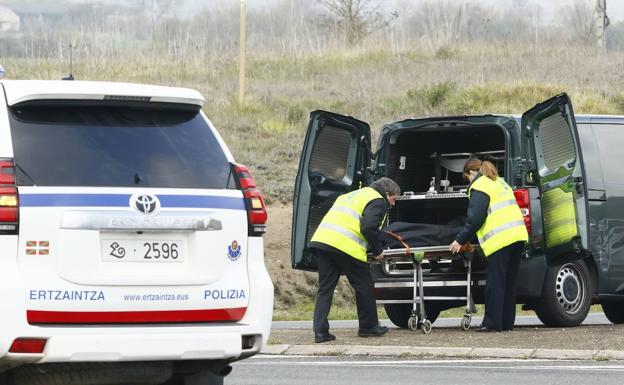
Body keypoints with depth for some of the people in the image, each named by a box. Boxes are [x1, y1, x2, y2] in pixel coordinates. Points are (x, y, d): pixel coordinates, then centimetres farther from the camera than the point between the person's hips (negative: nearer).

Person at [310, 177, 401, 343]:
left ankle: (320, 331, -1)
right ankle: (368, 326, 18)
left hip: (321, 239, 8)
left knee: (325, 288, 8)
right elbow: (369, 227, -12)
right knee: (364, 286, 8)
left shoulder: (353, 195, 32)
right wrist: (377, 250, 0)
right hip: (346, 246, -8)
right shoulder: (378, 202, 4)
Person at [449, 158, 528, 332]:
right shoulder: (499, 182, 25)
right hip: (518, 235, 9)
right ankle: (507, 322, 13)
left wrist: (460, 240, -4)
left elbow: (475, 218, -11)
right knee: (509, 282, 12)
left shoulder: (479, 186, -4)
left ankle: (492, 323, -7)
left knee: (495, 283, -6)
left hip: (500, 239, -9)